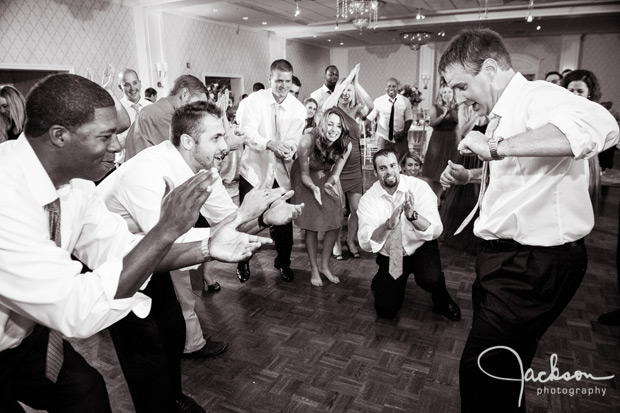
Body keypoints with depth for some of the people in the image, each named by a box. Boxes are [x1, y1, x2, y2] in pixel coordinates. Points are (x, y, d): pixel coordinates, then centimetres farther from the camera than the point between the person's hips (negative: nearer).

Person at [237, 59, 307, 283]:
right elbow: (248, 133, -19)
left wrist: (287, 151, -30)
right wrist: (270, 144, -38)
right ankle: (243, 262, 32)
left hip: (281, 172, 2)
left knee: (284, 220, 6)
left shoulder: (298, 109, -2)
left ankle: (283, 262, 32)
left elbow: (293, 140, -7)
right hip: (254, 169, -1)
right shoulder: (254, 100, -8)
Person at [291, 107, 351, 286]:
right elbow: (304, 174, -19)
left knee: (335, 225, 0)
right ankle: (314, 269, 17)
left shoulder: (346, 145, -23)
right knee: (311, 227, -5)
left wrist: (330, 183, -32)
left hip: (327, 180, 4)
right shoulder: (308, 141, -31)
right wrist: (314, 188, -39)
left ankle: (325, 266, 22)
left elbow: (335, 173, -9)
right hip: (306, 181, -3)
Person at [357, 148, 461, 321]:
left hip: (421, 248, -1)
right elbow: (365, 243, -23)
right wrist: (388, 225, -41)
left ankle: (442, 301, 5)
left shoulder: (419, 187, -16)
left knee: (431, 279, -32)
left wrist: (413, 216, -41)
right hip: (390, 256, 1)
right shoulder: (368, 199, -13)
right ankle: (382, 283, 27)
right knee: (386, 310, -7)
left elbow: (436, 231, -22)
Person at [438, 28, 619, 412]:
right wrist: (470, 176, 11)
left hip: (536, 264, -9)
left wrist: (496, 148, -37)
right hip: (506, 254, 9)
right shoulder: (504, 113, 11)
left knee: (482, 371, -1)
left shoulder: (537, 96, -17)